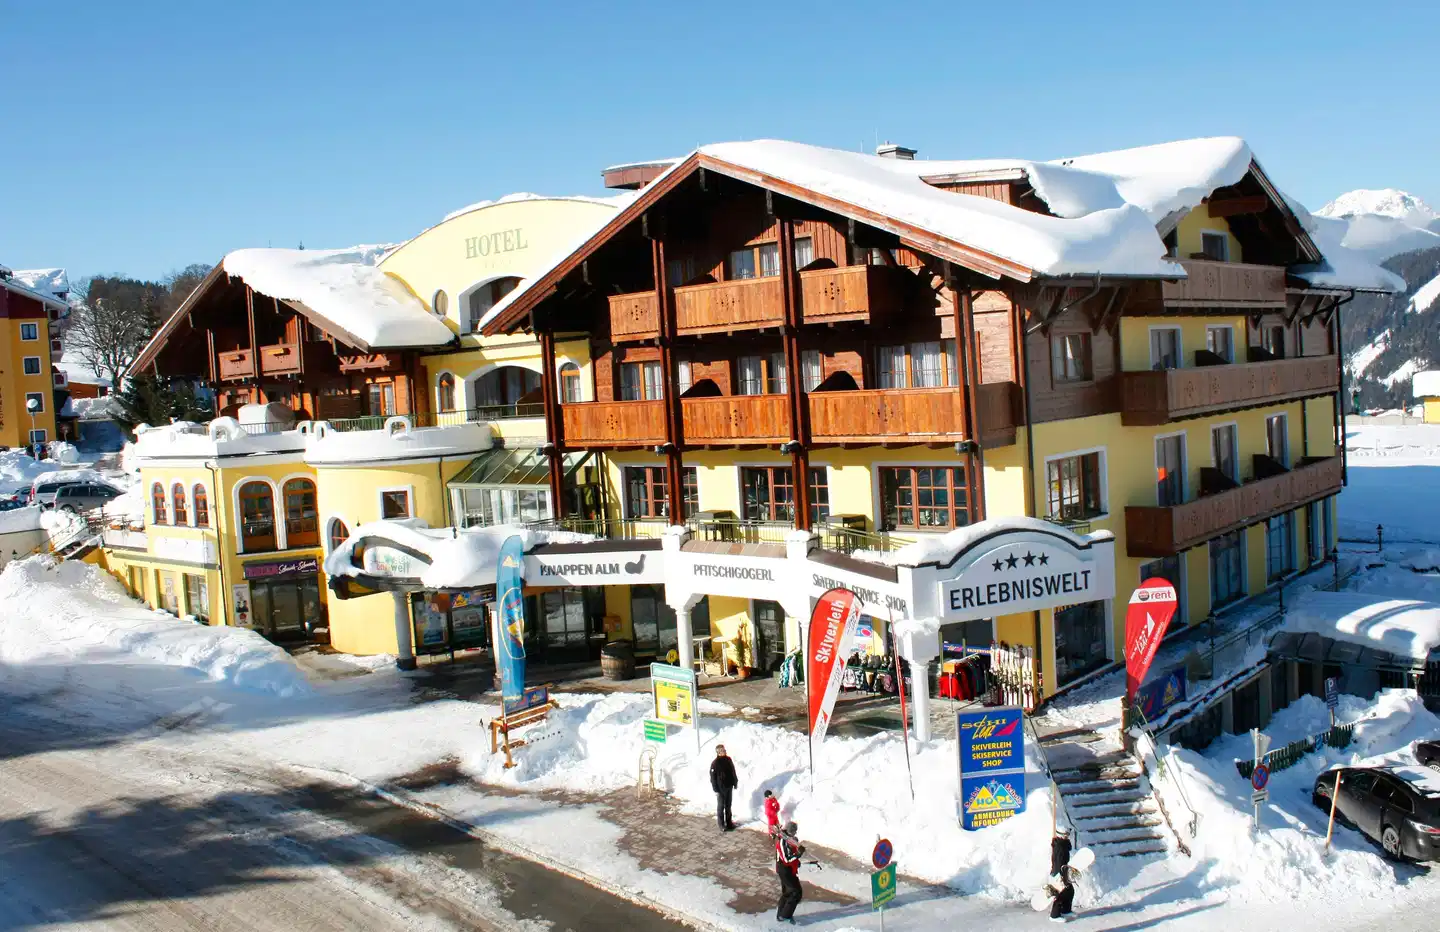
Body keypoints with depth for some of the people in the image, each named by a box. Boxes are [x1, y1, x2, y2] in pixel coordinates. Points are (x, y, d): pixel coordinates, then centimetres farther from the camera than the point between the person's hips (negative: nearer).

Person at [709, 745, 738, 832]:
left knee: (728, 805, 16)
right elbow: (713, 778, -13)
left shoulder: (728, 760, 1)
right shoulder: (714, 763, -15)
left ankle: (729, 822, 27)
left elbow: (733, 772, 11)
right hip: (720, 789, -5)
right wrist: (715, 790, -14)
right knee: (721, 806, 5)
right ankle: (722, 825, 13)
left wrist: (735, 783, 11)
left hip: (729, 787, 5)